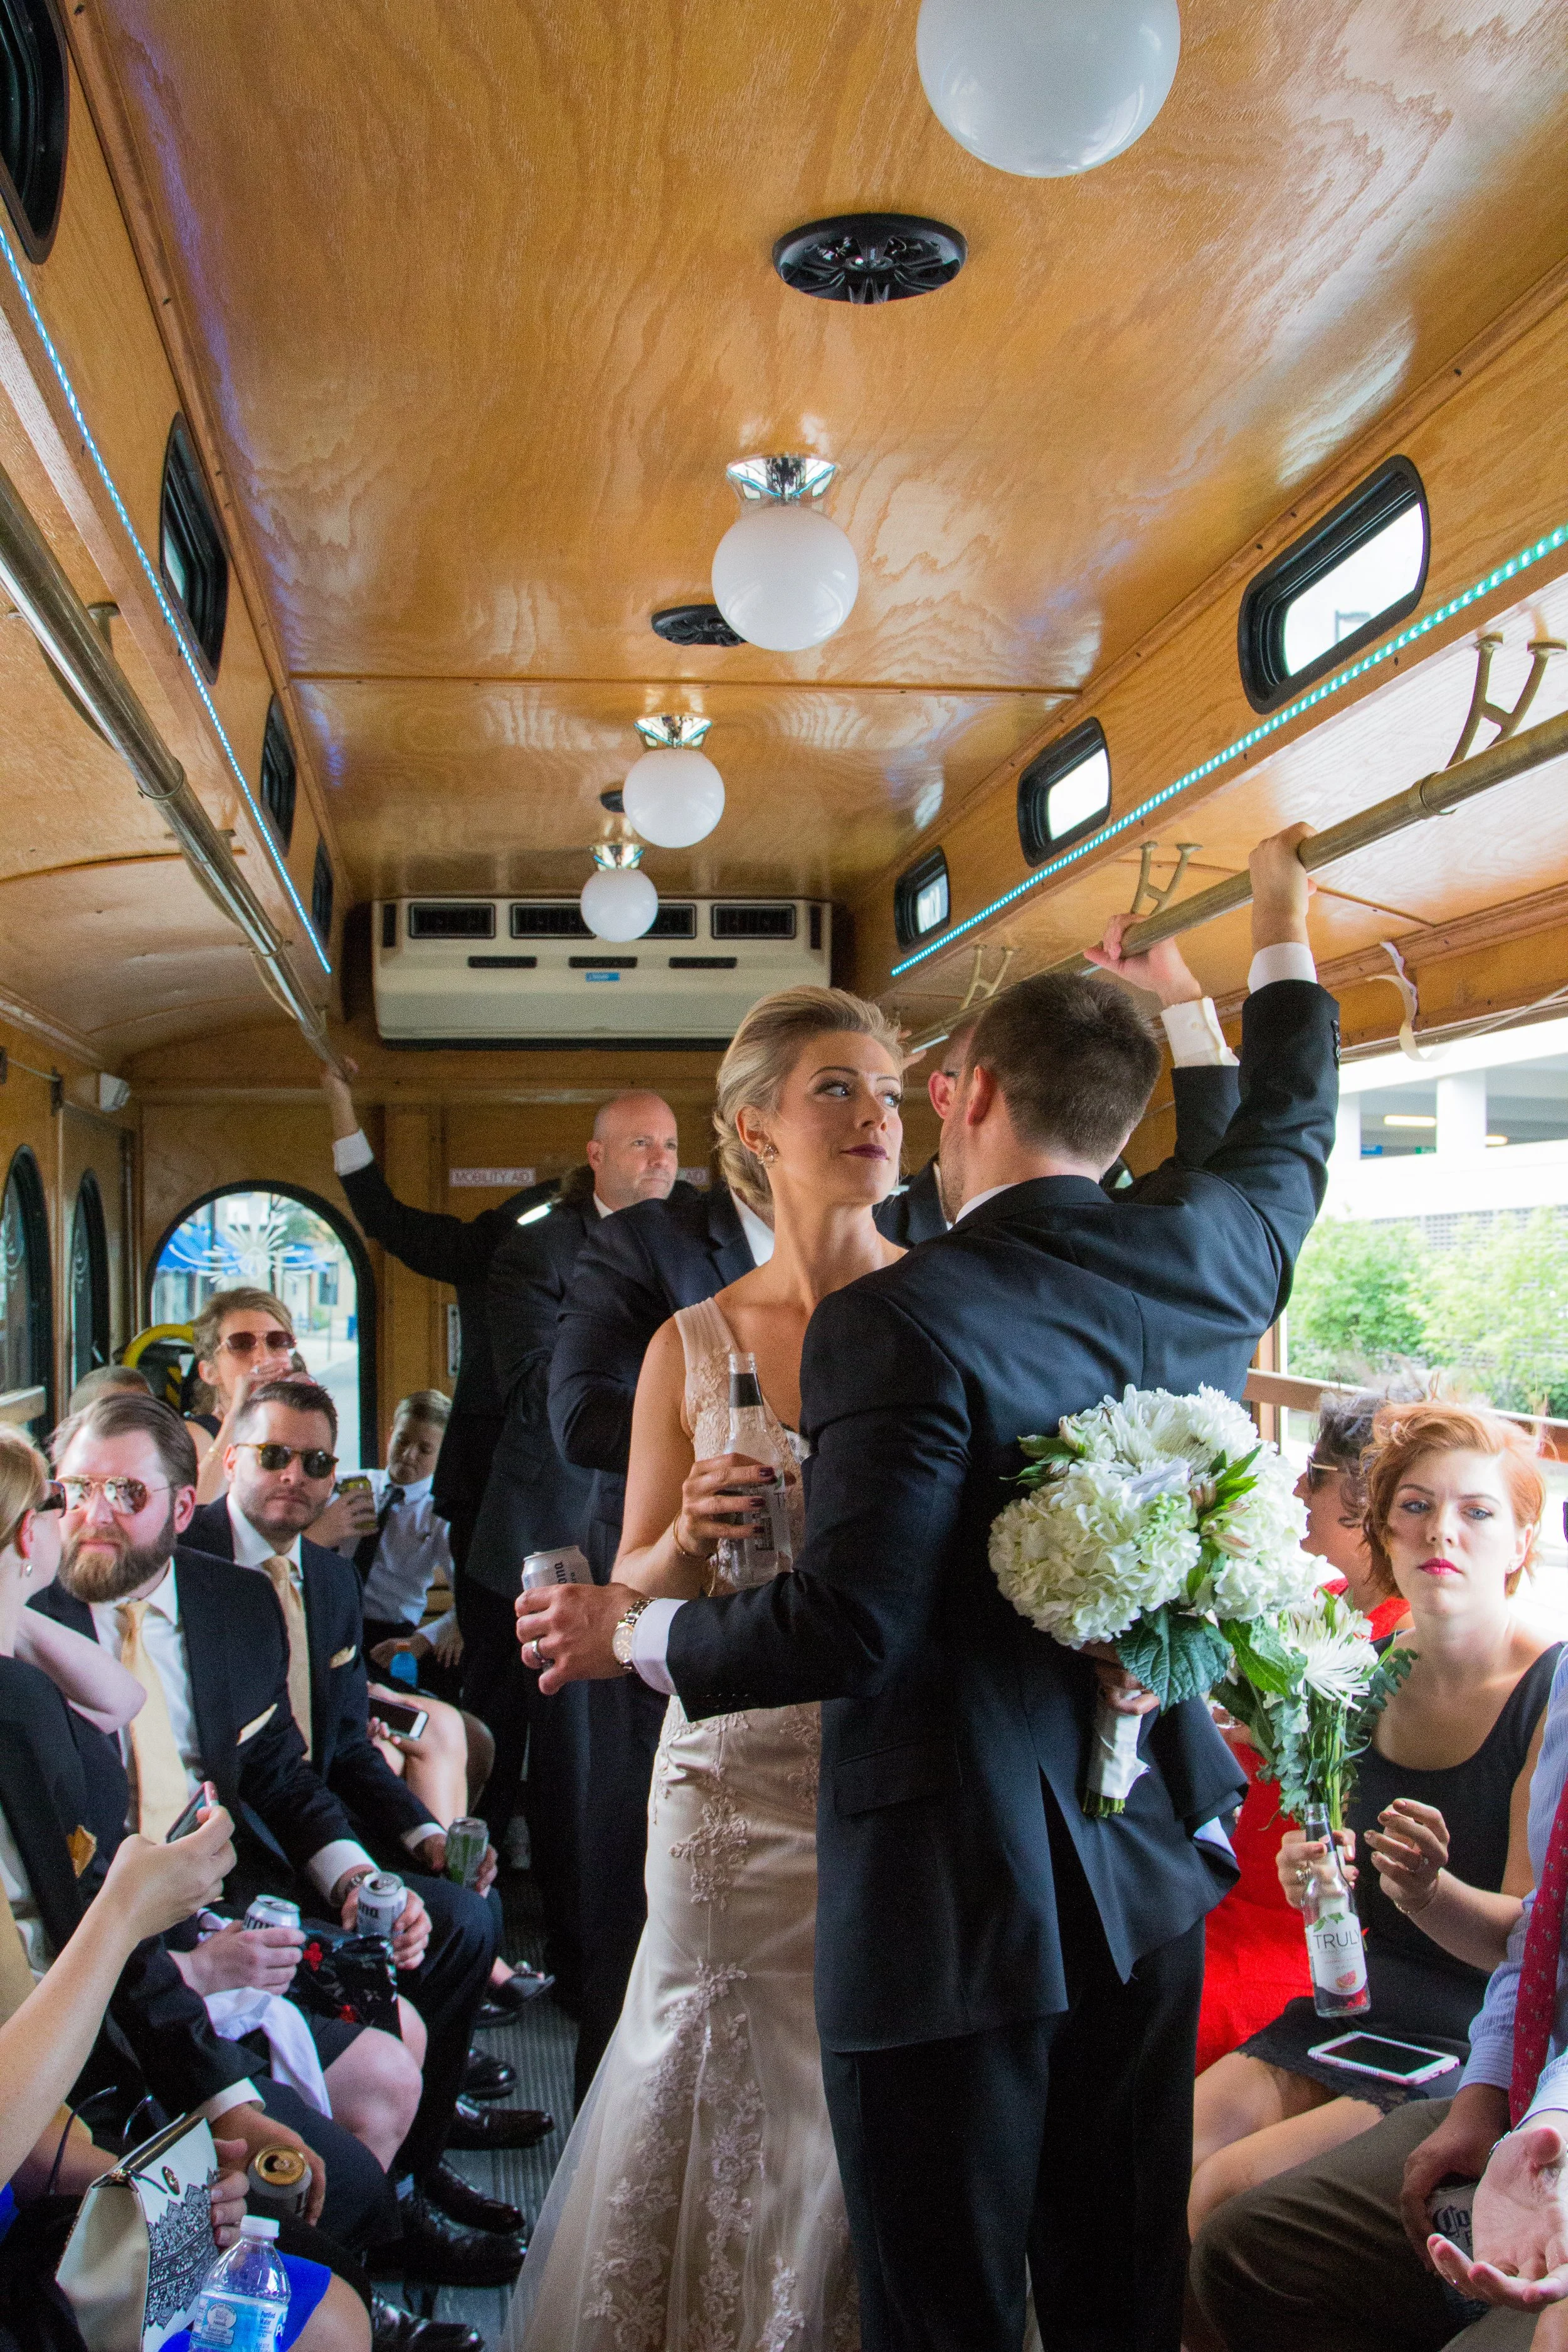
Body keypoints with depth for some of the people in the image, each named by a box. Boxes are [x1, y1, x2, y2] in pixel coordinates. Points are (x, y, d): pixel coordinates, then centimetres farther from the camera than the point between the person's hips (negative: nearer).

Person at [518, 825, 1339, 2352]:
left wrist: (634, 1631, -5)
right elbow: (1286, 1135, 19)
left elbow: (846, 1630, -22)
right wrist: (1281, 933, 35)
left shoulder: (901, 1319, -21)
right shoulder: (1200, 1255, -2)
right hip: (1151, 1877, 7)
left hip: (957, 1900, -6)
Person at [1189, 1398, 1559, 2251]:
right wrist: (1308, 1868, -9)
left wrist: (1429, 1890, -34)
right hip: (1355, 2005, 5)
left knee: (1234, 2190, -20)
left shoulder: (1552, 1693, -13)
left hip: (1482, 2045, -5)